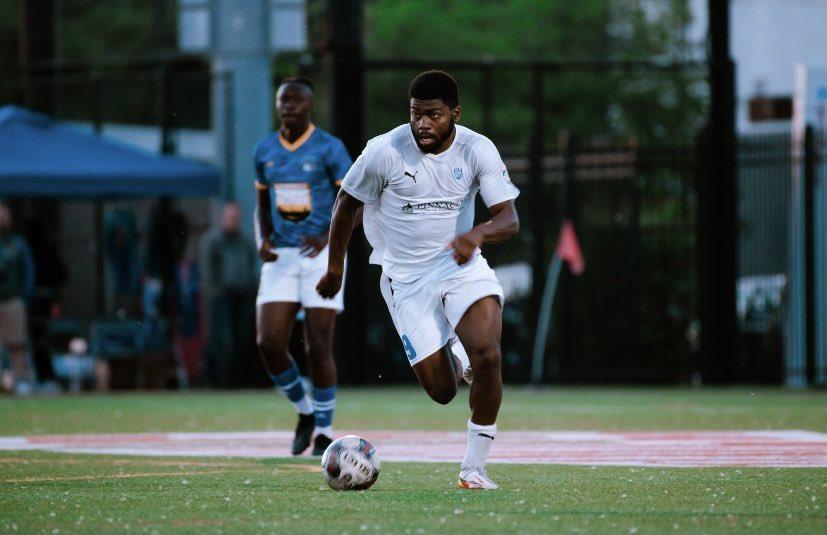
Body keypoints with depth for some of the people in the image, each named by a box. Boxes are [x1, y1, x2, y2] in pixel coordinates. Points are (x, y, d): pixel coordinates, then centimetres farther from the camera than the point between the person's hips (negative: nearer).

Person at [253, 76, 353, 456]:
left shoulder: (329, 148, -6)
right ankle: (304, 410, 16)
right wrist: (263, 241, -2)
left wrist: (327, 237, -23)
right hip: (281, 259, 4)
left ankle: (324, 431, 10)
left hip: (321, 256, -4)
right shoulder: (265, 150, 9)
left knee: (318, 347, -5)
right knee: (269, 343, -9)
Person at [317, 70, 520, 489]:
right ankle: (453, 358, 36)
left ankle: (474, 468, -10)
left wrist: (477, 234, -36)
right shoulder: (384, 152, -12)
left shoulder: (478, 150, -9)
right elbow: (346, 204, 4)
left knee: (487, 357, -25)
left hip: (462, 265, 0)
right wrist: (335, 267, 12)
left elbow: (510, 219, -14)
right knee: (441, 391, -4)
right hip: (406, 278, 0)